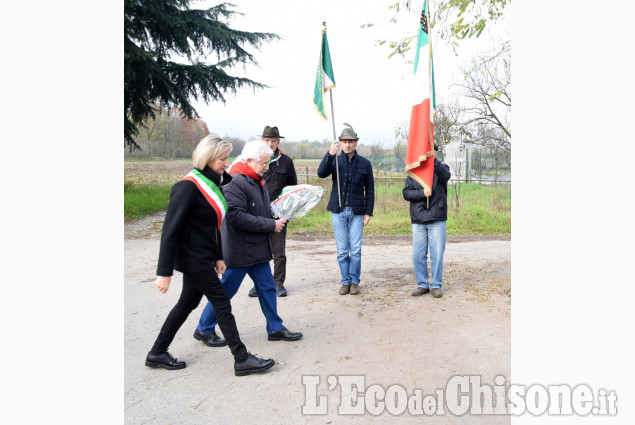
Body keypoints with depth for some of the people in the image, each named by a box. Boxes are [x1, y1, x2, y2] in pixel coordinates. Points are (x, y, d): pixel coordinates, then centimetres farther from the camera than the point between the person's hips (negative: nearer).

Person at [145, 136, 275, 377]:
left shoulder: (213, 184, 9)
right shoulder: (188, 187, -19)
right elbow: (170, 230, -20)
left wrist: (218, 256, 18)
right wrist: (164, 272, -21)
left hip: (202, 257, 9)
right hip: (192, 258, -9)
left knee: (188, 303, 16)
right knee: (222, 303, -3)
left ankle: (157, 354, 31)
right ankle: (242, 359, 8)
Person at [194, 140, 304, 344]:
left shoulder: (257, 181, 12)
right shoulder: (236, 182, -19)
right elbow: (237, 217, -27)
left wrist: (277, 220, 3)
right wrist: (271, 225, -22)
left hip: (258, 249, 9)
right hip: (240, 250, -9)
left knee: (267, 288, 14)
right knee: (225, 291, 5)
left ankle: (276, 329, 26)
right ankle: (204, 329, 23)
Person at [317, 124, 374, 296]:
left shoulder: (365, 163, 5)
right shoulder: (335, 161, 4)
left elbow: (370, 189, 7)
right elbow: (321, 173, -16)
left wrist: (368, 212, 1)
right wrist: (330, 154, -29)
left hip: (357, 212, 0)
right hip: (338, 211, 0)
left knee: (356, 249, 2)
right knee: (342, 250, 5)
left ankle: (354, 281, 15)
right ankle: (345, 281, 17)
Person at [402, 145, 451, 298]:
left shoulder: (440, 168, 7)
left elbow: (445, 175, -18)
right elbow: (406, 193, 2)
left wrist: (432, 159, -30)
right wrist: (421, 193, -16)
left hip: (437, 219, -2)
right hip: (418, 220, 2)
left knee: (437, 254, 1)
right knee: (418, 255, 4)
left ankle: (436, 285, 13)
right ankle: (422, 284, 17)